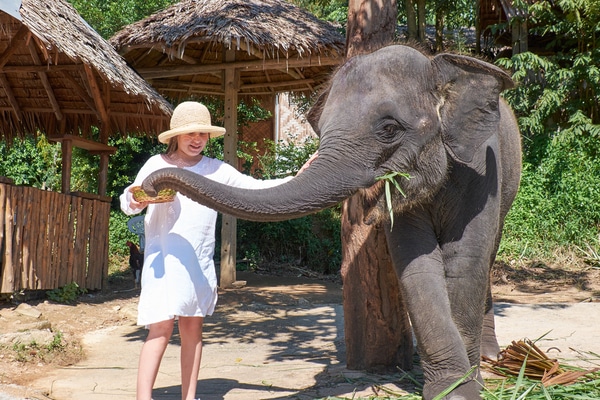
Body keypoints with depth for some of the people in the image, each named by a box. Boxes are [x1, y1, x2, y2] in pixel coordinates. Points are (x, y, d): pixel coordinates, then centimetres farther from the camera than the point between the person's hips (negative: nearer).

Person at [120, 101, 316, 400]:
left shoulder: (216, 169, 9)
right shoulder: (157, 164, 2)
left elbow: (256, 187, 7)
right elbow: (127, 200, -2)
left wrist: (296, 179, -3)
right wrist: (135, 200, -26)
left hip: (200, 261, 4)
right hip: (164, 259, -3)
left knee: (193, 326, 8)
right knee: (162, 327, -12)